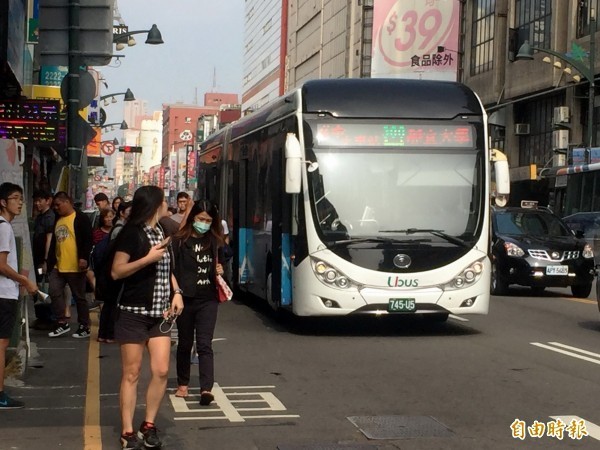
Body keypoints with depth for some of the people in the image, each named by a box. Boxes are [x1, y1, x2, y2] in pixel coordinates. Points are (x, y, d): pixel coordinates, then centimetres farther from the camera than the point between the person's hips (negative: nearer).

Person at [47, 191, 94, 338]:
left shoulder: (81, 218, -8)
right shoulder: (57, 220, 15)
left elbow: (88, 239, -14)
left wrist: (84, 257, -23)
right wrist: (50, 261, 17)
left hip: (75, 267, -7)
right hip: (58, 266, 7)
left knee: (79, 297, 2)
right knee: (54, 292, -2)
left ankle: (84, 327, 11)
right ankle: (62, 323, 8)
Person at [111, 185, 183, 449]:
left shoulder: (161, 233, 13)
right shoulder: (132, 233, -9)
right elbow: (116, 272, -13)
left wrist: (176, 292, 10)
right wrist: (148, 258, -21)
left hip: (159, 314, 6)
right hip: (133, 313, -6)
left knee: (161, 371, -1)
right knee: (131, 373, -2)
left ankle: (149, 426, 12)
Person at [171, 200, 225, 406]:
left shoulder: (215, 242, 6)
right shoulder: (180, 241, -6)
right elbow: (172, 270, -7)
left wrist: (219, 271, -3)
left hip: (208, 300, 1)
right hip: (185, 299, -1)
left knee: (204, 344, -6)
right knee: (185, 343, 13)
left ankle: (206, 388, -12)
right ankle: (183, 384, 28)